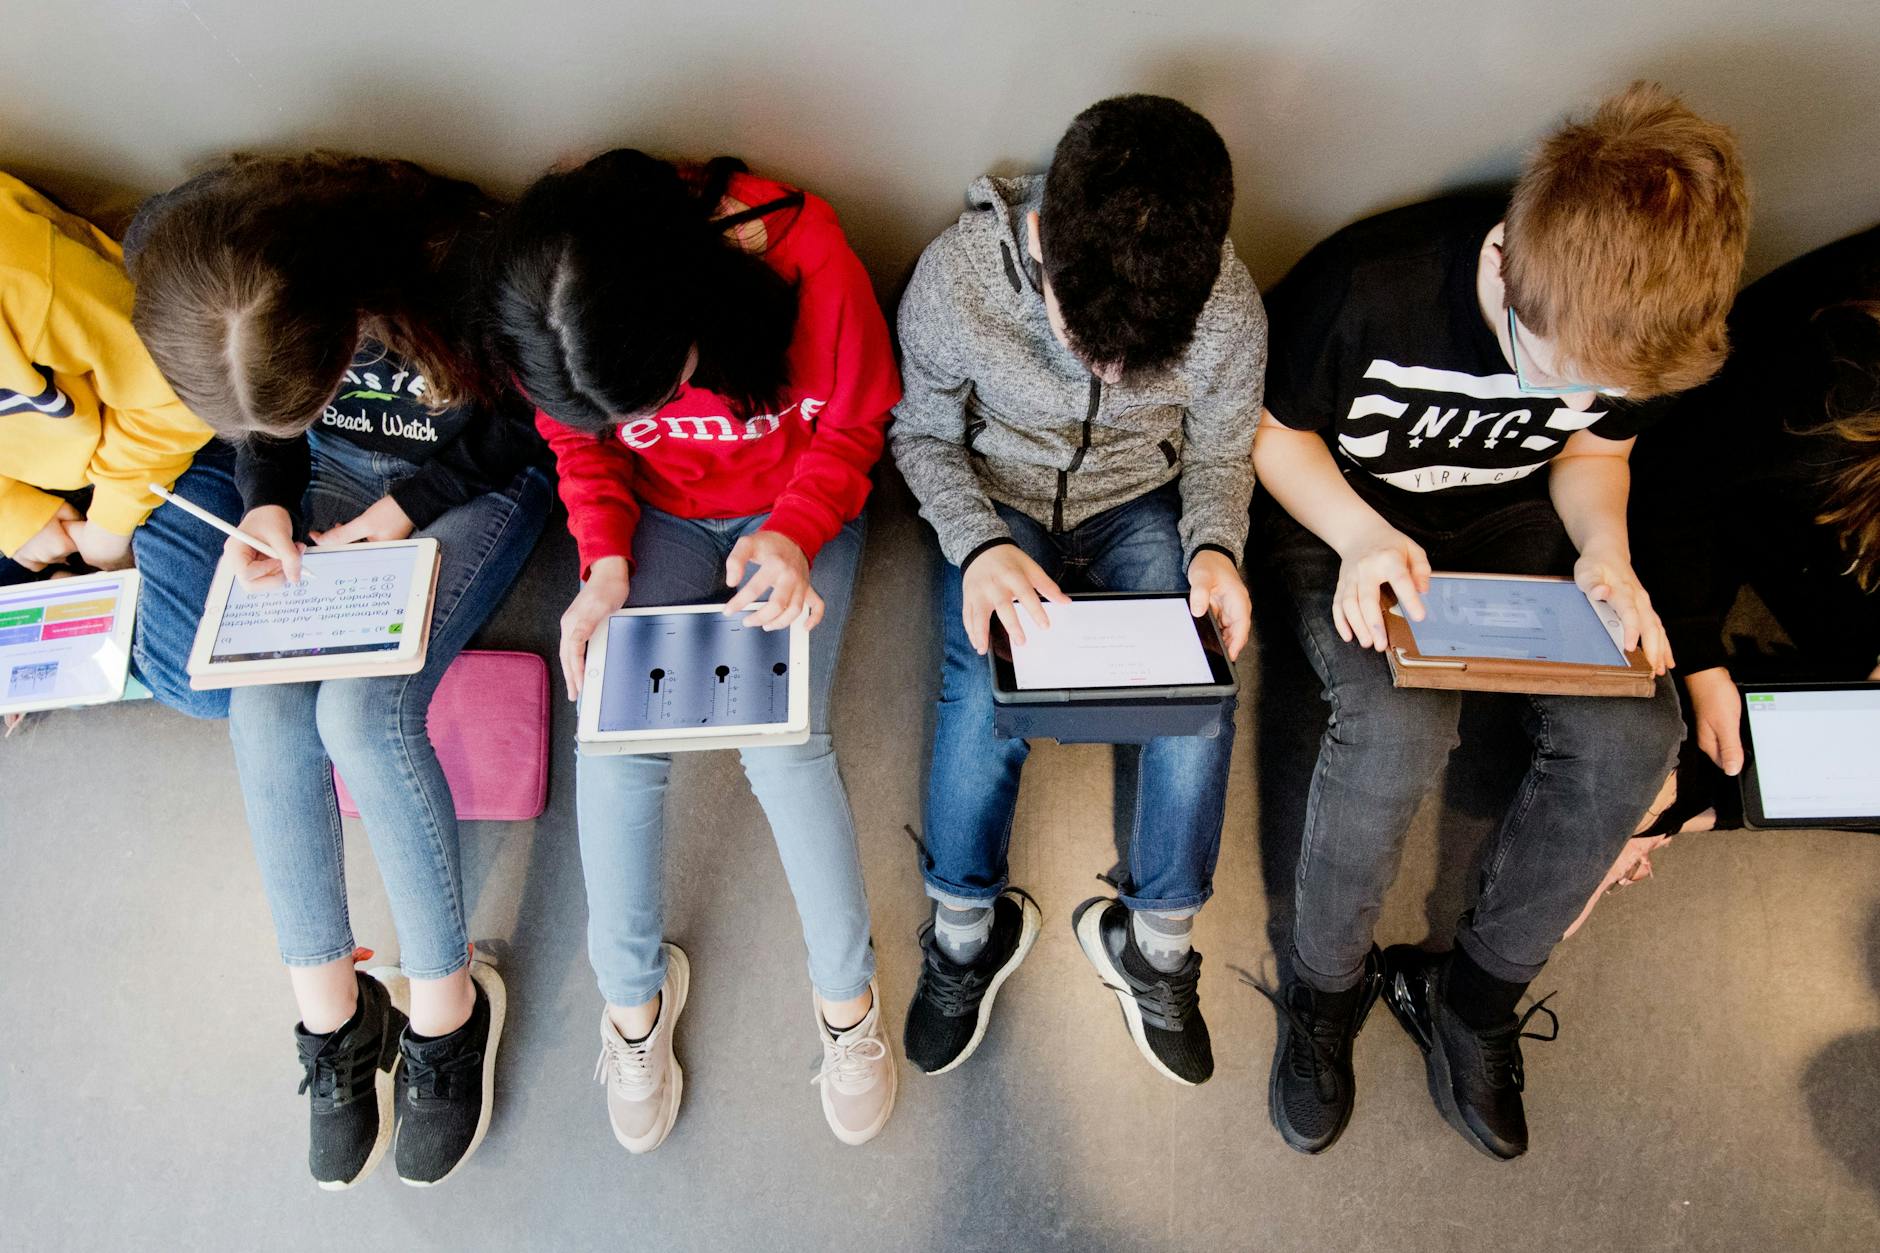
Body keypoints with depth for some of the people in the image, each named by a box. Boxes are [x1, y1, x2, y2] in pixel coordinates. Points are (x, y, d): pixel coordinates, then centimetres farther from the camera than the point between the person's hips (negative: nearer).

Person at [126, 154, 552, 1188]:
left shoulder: (457, 265, -34)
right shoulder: (176, 266, -19)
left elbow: (526, 424, -12)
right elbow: (262, 423, 3)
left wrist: (406, 510, -15)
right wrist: (267, 502, -13)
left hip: (475, 482, -4)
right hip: (336, 477, 5)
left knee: (363, 712, -23)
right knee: (266, 707, -17)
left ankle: (446, 1002, -4)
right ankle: (329, 1014, 0)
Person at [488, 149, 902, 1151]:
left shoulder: (803, 252, -29)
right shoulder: (552, 321, -21)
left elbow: (853, 423, -11)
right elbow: (579, 448, 0)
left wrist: (793, 534, -26)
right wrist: (605, 565, -16)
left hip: (795, 512, -2)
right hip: (657, 517, 2)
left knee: (784, 742, -19)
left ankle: (847, 989, 5)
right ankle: (634, 989, 8)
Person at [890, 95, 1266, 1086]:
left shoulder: (1229, 311, -22)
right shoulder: (956, 278, -26)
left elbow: (1218, 455, -1)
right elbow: (924, 435, -8)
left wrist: (1214, 548, -21)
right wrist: (980, 545, -25)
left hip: (1140, 505, 1)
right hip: (996, 503, -1)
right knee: (983, 699, -24)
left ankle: (1151, 941, 4)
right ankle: (968, 929, 3)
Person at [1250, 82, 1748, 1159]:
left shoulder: (1641, 320, -14)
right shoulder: (1371, 286, -27)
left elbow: (1595, 448, 6)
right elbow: (1271, 428, -11)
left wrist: (1605, 545, -15)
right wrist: (1360, 534, -27)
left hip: (1514, 522, 4)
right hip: (1347, 518, -4)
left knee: (1633, 732, -20)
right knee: (1401, 726, -33)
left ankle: (1475, 991, 2)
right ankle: (1325, 983, -4)